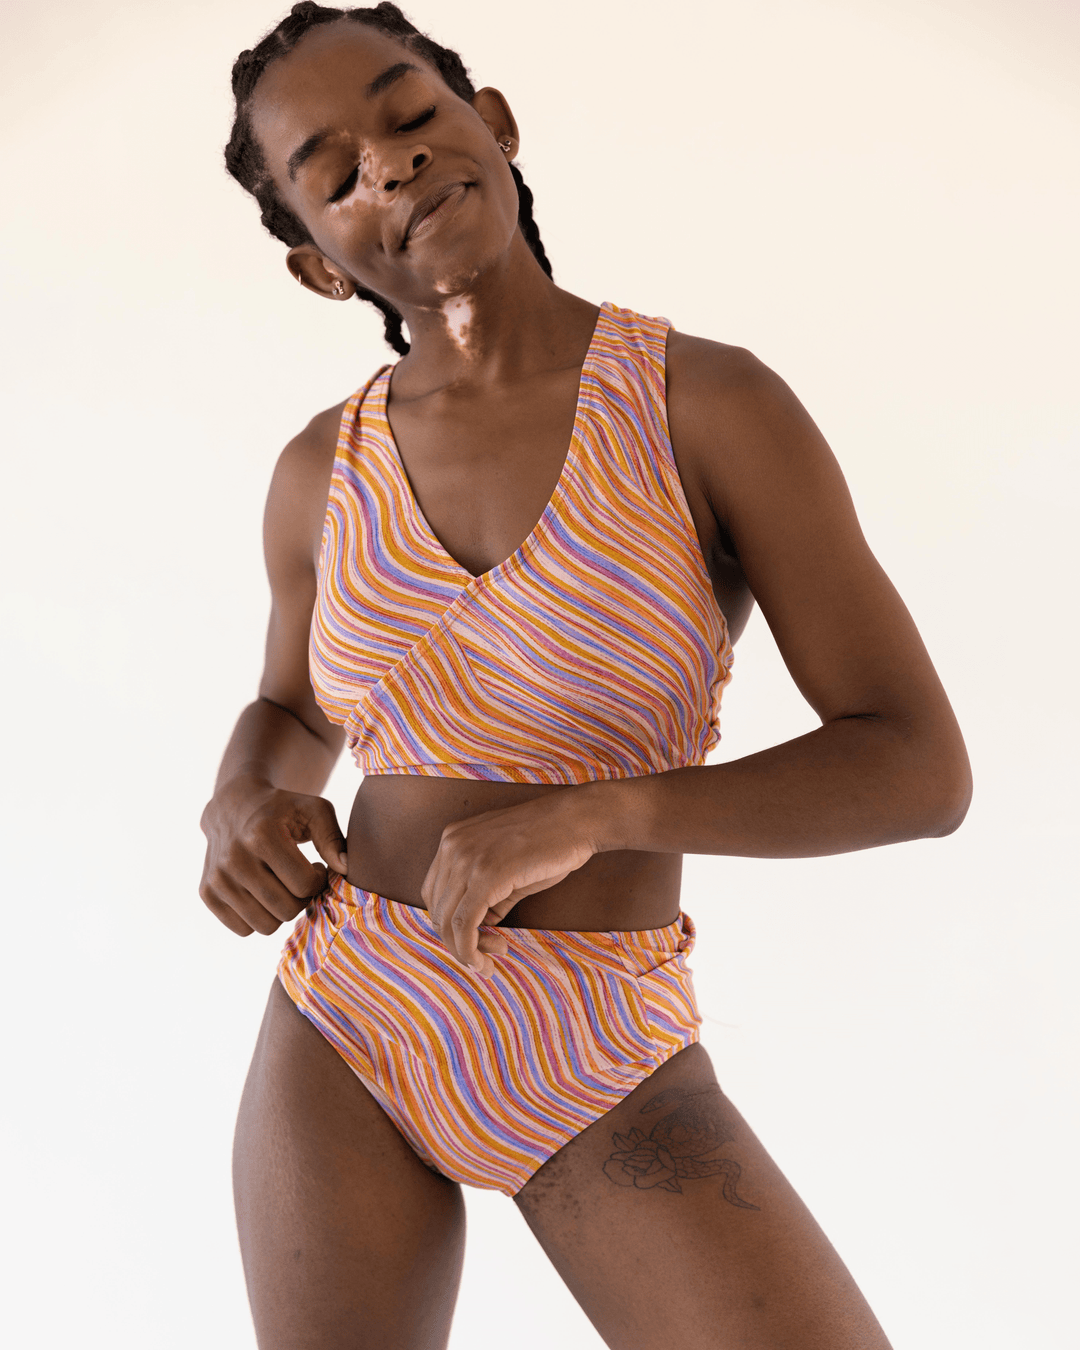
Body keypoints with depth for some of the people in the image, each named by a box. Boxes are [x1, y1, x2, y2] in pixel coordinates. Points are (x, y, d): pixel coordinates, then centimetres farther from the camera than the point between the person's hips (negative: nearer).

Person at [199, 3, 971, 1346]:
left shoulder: (718, 402, -11)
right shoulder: (324, 471, 0)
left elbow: (921, 770, -13)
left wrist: (585, 815, -26)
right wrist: (243, 808, -6)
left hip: (599, 1076, -2)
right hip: (348, 1035, 3)